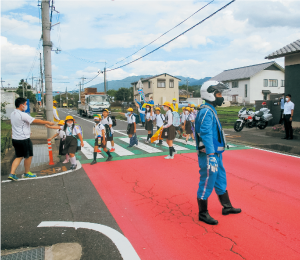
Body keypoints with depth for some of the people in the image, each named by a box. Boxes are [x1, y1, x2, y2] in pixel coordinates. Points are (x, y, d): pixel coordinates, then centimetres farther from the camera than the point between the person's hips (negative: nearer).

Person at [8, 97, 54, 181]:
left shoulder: (12, 114, 9)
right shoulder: (22, 115, -20)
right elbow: (36, 121, -19)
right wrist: (48, 122, -10)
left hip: (15, 139, 9)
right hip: (23, 139, -9)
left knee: (19, 157, 16)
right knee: (28, 156, 10)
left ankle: (12, 174, 7)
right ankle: (27, 173, 23)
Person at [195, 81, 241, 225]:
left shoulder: (211, 111, 15)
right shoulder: (206, 112, -17)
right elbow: (206, 135, -26)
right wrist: (211, 156, -30)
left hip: (216, 154, 11)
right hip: (210, 155, -10)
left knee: (220, 180, 21)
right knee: (207, 183, 1)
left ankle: (227, 207, 38)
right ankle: (203, 214, 15)